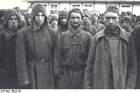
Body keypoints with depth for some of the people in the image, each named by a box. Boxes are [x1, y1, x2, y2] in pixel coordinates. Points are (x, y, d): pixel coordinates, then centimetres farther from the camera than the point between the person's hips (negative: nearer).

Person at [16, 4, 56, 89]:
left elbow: (54, 54, 10)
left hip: (49, 72, 4)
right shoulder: (24, 33, -5)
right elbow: (20, 58, -8)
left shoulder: (50, 32, 7)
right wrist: (24, 80, -12)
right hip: (32, 72, -3)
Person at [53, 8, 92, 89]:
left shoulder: (87, 36, 0)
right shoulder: (63, 36, 4)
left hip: (82, 75, -1)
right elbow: (57, 56, 5)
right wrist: (58, 73, -1)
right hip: (65, 75, 1)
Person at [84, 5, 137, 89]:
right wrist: (88, 86, -1)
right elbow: (89, 65, 3)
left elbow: (132, 66, 0)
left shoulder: (128, 38, -1)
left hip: (120, 85, 0)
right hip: (99, 85, 1)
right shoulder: (96, 38, 0)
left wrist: (129, 87, -7)